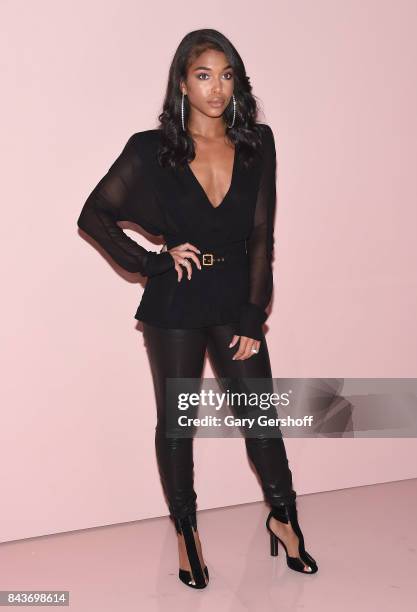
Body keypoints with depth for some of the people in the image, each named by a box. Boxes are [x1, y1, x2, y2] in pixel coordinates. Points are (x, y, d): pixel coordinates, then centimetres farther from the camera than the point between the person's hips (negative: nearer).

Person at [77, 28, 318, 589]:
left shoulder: (258, 143, -1)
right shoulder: (152, 149, -6)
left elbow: (261, 237, -2)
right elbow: (93, 215, 0)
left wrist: (253, 318, -5)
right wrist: (153, 262, -10)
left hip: (236, 300, 2)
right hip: (175, 306, -1)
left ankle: (283, 516, 32)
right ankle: (186, 532, 31)